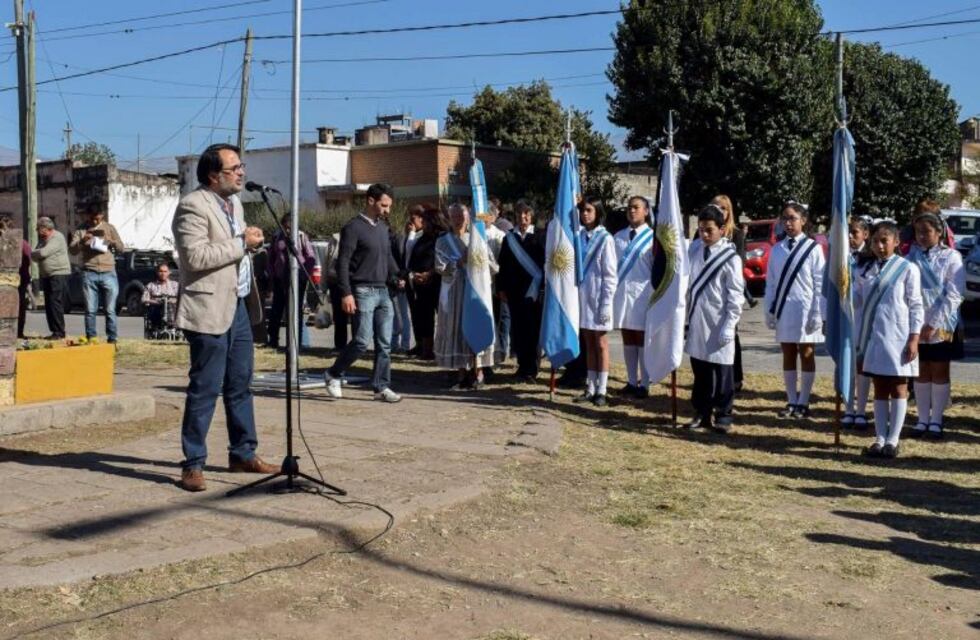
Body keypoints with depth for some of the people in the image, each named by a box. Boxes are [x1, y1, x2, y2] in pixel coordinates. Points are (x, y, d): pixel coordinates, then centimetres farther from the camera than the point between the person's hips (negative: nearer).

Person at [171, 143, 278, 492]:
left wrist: (251, 240, 10)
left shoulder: (234, 202, 16)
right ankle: (193, 465, 4)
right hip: (210, 310, -9)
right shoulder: (193, 206, -13)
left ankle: (243, 455, 24)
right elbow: (196, 256, -23)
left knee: (240, 385, 14)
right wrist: (241, 243, -18)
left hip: (239, 306, 9)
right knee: (205, 389, -4)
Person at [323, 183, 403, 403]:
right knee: (362, 341, -9)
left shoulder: (383, 227, 15)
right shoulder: (353, 228, -8)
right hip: (363, 292, -7)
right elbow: (343, 263, -11)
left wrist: (397, 277, 6)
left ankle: (382, 387, 10)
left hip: (383, 292, 7)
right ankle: (333, 375, 10)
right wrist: (346, 293, -18)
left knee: (384, 343, 4)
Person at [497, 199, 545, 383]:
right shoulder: (509, 238, 10)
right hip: (514, 291, 3)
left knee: (532, 331, -2)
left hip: (533, 290, -3)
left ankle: (531, 369, 4)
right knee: (517, 330, 4)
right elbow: (503, 265, 9)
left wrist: (541, 285, -11)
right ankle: (523, 366, 15)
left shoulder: (539, 238, 1)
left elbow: (545, 262, -3)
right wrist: (501, 288, 4)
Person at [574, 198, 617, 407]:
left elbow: (610, 275, -10)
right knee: (589, 345, 10)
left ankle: (601, 391, 7)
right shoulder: (579, 236, 7)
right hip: (582, 296, 5)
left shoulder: (605, 239, -9)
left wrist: (606, 304, -14)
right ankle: (590, 389, 16)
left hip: (598, 298, -5)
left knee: (601, 344, 2)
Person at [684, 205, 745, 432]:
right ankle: (701, 413, 23)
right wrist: (685, 317, 7)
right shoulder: (694, 250, 5)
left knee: (721, 375, 3)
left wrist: (729, 326, -13)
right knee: (699, 371, 13)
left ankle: (723, 416, 13)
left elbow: (736, 296, -9)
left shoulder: (730, 257, -9)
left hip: (718, 324, -5)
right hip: (696, 321, 5)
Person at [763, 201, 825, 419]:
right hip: (784, 310, 4)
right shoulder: (777, 249, 5)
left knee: (806, 355, 5)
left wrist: (817, 314, -11)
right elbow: (771, 282, 7)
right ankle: (792, 402, 17)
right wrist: (769, 310, 4)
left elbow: (820, 284, -7)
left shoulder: (813, 249, -6)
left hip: (805, 311, -4)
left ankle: (803, 403, 11)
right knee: (788, 356, 9)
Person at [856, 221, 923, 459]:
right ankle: (880, 439, 14)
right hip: (872, 338, 4)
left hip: (897, 339, -4)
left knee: (898, 388, 5)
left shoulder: (907, 269, -5)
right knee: (879, 389, 9)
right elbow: (858, 304, 11)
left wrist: (914, 339, -10)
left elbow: (915, 306, -6)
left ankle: (892, 440, 8)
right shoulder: (867, 270, 8)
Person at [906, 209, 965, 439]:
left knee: (940, 372, 5)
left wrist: (933, 324, -16)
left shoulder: (951, 257, -4)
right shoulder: (912, 257, 5)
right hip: (916, 325, 3)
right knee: (921, 373, 9)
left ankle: (936, 420, 11)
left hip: (942, 325, -3)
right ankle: (922, 419, 15)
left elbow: (954, 295, -10)